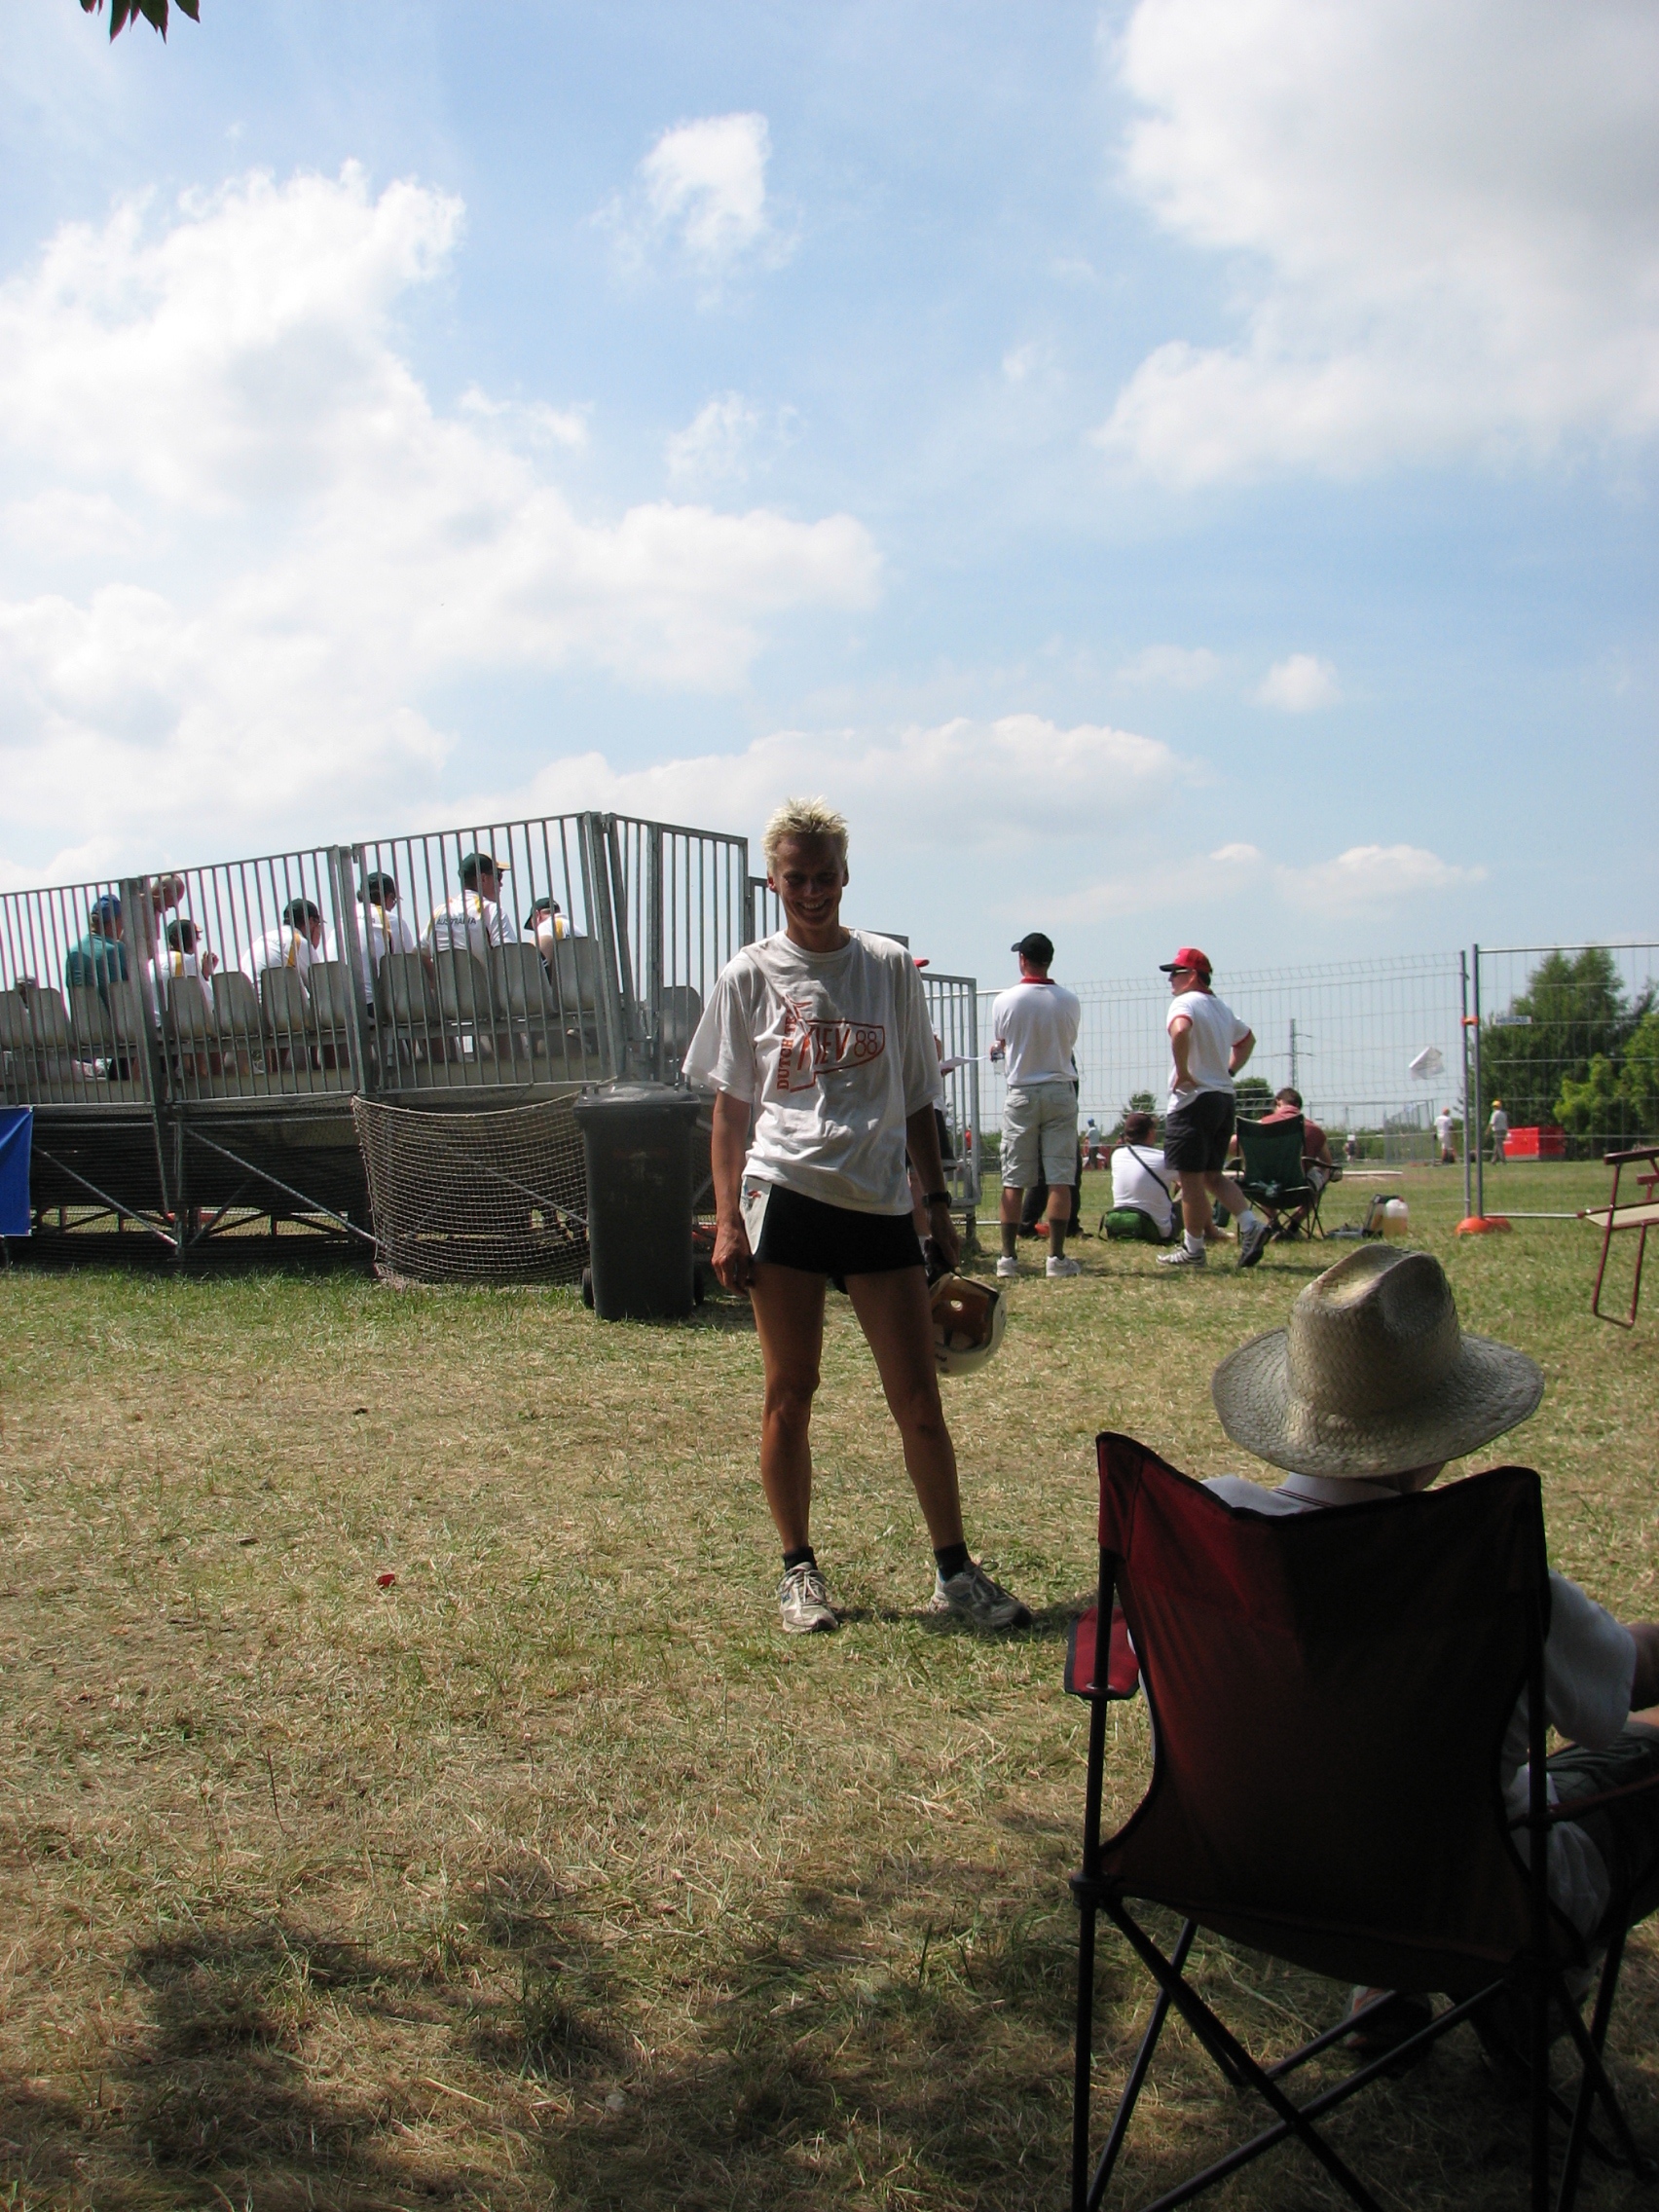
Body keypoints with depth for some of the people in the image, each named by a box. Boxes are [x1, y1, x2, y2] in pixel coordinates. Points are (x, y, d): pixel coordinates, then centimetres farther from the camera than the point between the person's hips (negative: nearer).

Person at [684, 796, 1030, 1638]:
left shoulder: (890, 967, 9)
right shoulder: (749, 977, 5)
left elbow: (916, 1100, 14)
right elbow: (730, 1110, 5)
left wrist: (938, 1202, 9)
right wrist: (728, 1222, -3)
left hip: (878, 1204, 2)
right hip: (785, 1198, -1)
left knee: (919, 1402, 2)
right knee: (789, 1395, 4)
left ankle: (954, 1572, 15)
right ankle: (798, 1570, 19)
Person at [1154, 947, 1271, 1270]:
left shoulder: (1185, 1002, -10)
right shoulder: (1222, 1008, 18)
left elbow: (1180, 1031, -32)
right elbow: (1247, 1040, 33)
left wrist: (1182, 1072, -22)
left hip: (1193, 1100, -8)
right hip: (1224, 1098, 8)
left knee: (1191, 1178, -1)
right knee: (1212, 1174, 16)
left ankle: (1192, 1249, 5)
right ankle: (1250, 1222, -1)